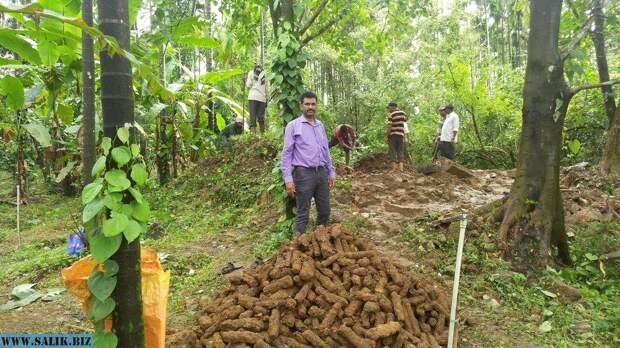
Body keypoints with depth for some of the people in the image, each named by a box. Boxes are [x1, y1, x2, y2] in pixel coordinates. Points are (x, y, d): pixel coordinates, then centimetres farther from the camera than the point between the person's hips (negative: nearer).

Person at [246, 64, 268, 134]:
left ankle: (253, 132, -15)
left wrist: (246, 80, 23)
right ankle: (262, 133, 4)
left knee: (253, 115, -6)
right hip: (262, 97, 2)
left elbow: (248, 85, 3)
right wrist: (267, 100, 15)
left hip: (253, 97, -2)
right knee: (261, 115, 4)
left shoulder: (251, 73, 8)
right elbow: (266, 89, 12)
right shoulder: (264, 74, 14)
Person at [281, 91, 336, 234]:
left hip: (322, 172, 6)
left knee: (325, 211, 13)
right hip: (304, 173, -6)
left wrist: (331, 172, 15)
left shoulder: (320, 125, 13)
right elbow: (286, 154, -7)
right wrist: (288, 179, -15)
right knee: (303, 214, 2)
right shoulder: (293, 126, -4)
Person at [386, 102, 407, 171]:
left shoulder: (391, 115, -7)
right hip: (401, 135, 4)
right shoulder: (403, 113, 7)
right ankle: (400, 168, 1)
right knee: (400, 152, 9)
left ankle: (394, 168, -4)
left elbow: (389, 127, -13)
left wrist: (387, 137, -7)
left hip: (393, 135, -4)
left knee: (393, 152, 1)